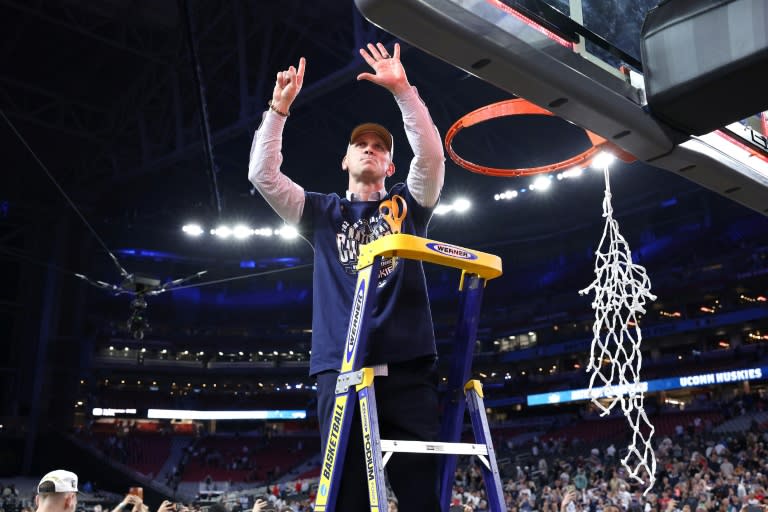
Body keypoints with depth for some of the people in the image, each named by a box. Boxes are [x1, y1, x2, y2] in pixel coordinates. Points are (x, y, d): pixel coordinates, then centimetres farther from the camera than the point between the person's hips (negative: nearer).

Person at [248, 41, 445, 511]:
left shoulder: (406, 205, 18)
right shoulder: (323, 213, 19)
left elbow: (432, 155, 0)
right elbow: (262, 174, 9)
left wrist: (402, 90, -6)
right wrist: (280, 108, 2)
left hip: (408, 364, 0)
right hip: (342, 367, 1)